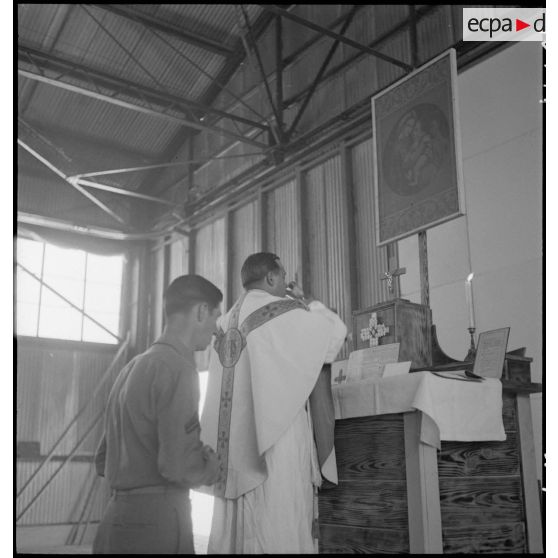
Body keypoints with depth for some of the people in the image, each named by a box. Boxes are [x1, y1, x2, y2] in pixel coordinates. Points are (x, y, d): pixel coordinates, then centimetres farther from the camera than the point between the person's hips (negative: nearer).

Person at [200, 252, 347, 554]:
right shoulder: (282, 313, -5)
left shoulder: (226, 323, 14)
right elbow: (336, 330, 6)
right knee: (279, 526, -3)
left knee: (236, 528, 8)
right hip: (276, 435, -7)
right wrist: (307, 303, 19)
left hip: (233, 445, 7)